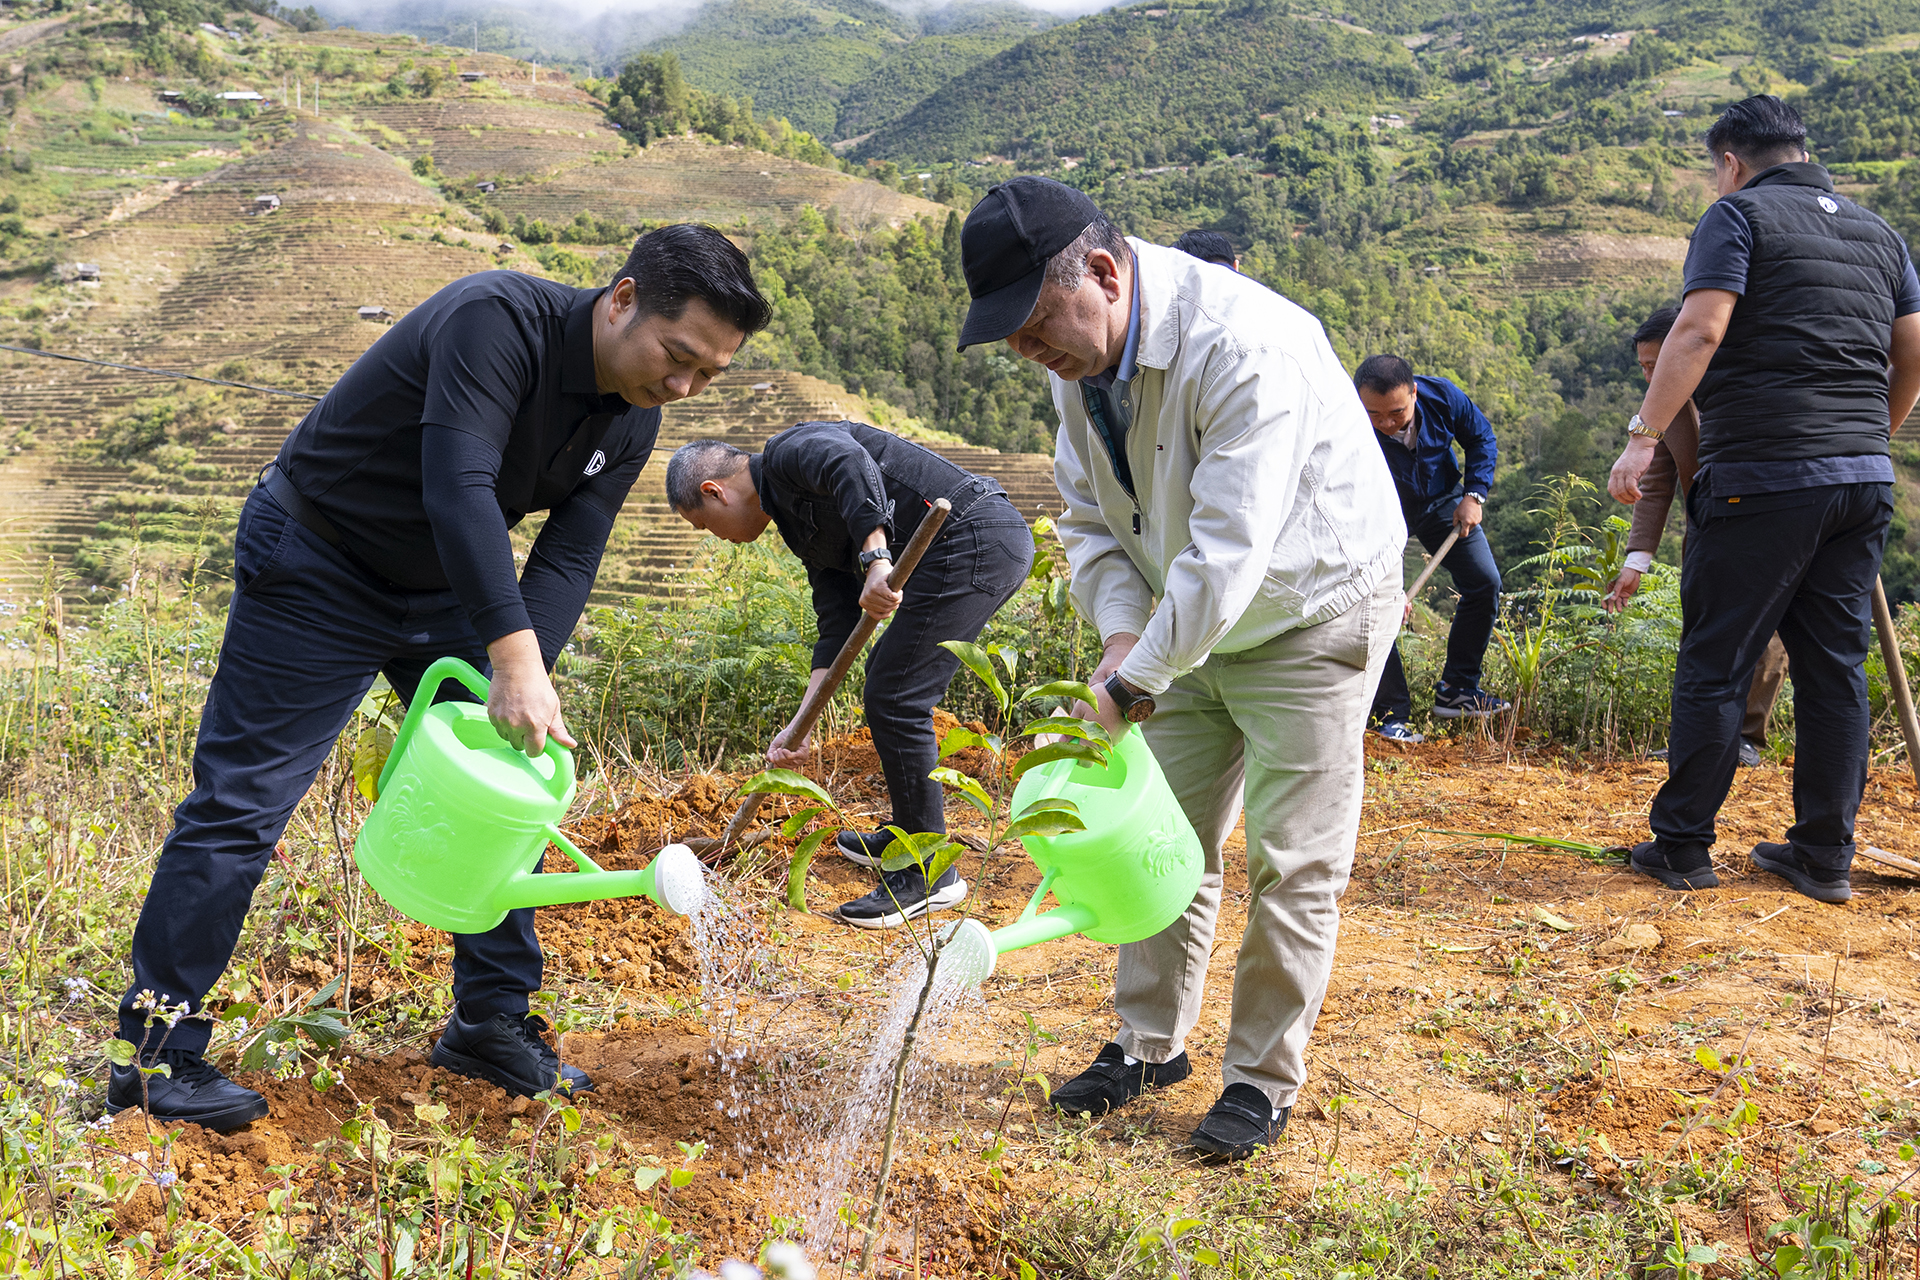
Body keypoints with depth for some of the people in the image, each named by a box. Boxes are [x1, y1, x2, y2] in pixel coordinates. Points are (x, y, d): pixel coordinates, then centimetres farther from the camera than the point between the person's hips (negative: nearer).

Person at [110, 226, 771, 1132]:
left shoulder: (631, 423, -6)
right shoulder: (501, 318, -30)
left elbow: (568, 557, -9)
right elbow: (458, 487, -40)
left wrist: (520, 686, -26)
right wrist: (516, 661, -45)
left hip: (449, 585, 8)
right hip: (317, 571, -7)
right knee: (241, 801, -6)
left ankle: (492, 1023, 19)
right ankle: (155, 1052, 5)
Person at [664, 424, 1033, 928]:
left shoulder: (788, 451, -4)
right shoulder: (801, 524, 23)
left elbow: (852, 465, -28)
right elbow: (837, 624, 16)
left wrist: (876, 560, -36)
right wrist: (802, 726, 9)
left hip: (974, 540, -11)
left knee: (894, 698, -7)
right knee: (886, 678, 24)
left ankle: (930, 875, 2)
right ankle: (907, 835, 37)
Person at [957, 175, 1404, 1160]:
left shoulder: (1244, 346, -33)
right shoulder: (1077, 357, -6)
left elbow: (1228, 552, -34)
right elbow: (1091, 519, 3)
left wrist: (1137, 682, -28)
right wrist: (1122, 630, -14)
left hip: (1314, 609, -7)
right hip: (1192, 621, 7)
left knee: (1291, 860, -2)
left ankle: (1263, 1079, 13)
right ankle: (1150, 1045, 25)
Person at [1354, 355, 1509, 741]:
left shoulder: (1442, 396, -26)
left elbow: (1482, 439, -4)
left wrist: (1474, 494, -16)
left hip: (1441, 500, 4)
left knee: (1485, 583, -4)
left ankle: (1456, 690, 8)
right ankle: (1390, 715, -6)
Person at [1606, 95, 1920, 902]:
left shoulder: (1739, 215, -1)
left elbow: (1700, 330, -14)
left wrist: (1644, 435, -15)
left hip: (1762, 478, -6)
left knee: (1715, 666, 0)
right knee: (1836, 667, 10)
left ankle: (1682, 847, 6)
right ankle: (1826, 856, 14)